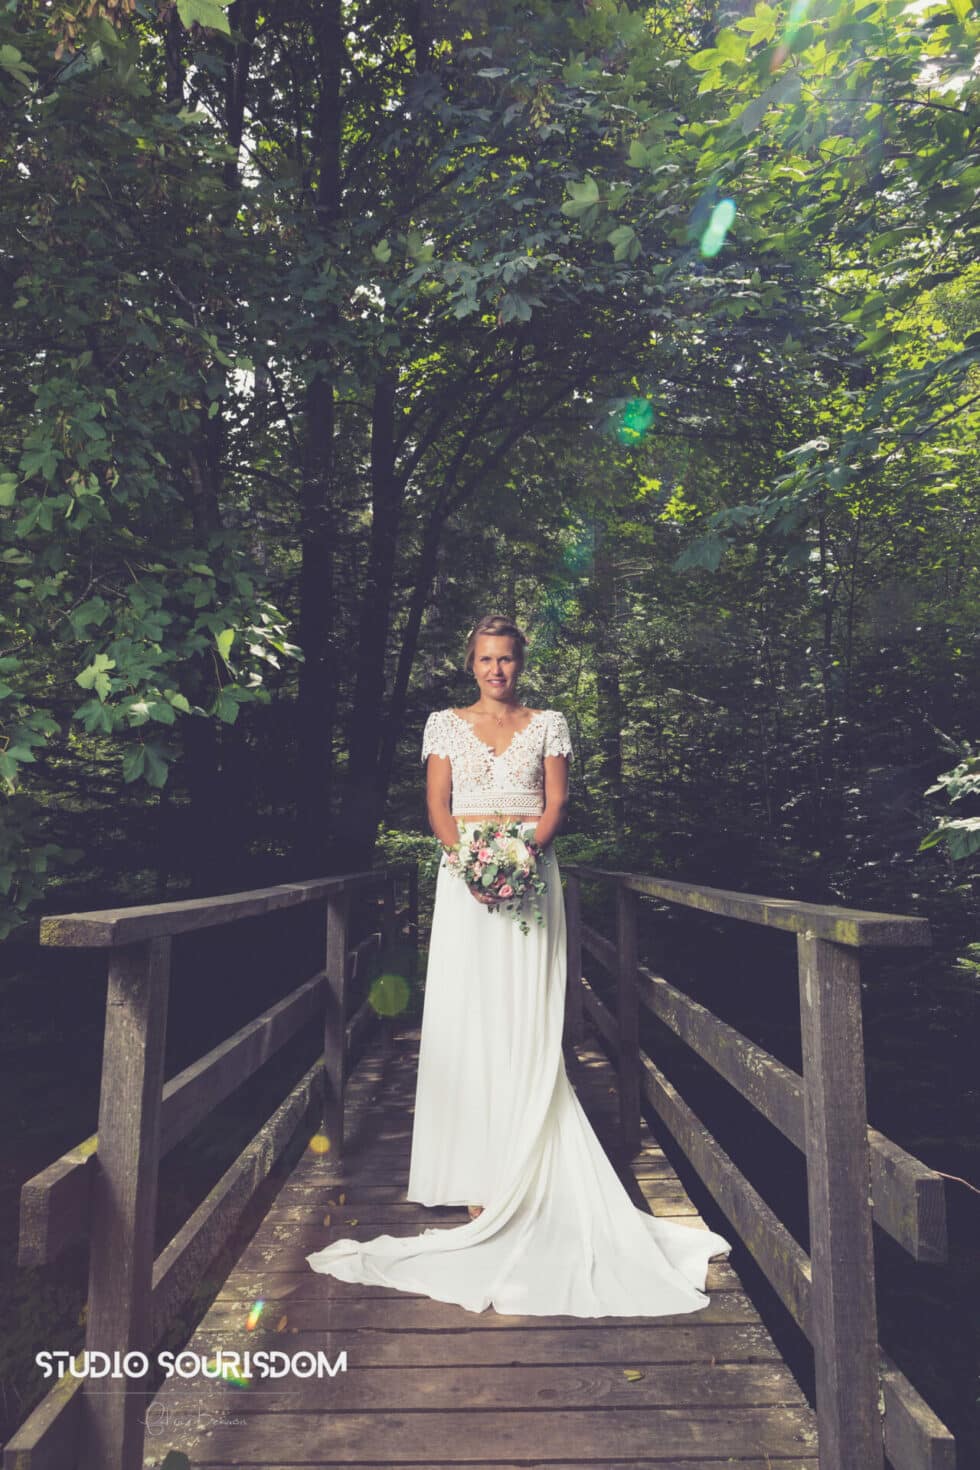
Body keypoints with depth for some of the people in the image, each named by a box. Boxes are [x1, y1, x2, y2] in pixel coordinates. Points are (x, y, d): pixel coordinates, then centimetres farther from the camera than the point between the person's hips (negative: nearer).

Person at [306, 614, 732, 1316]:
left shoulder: (549, 723, 9)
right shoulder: (446, 723, 10)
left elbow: (556, 803, 2)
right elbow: (438, 806, 3)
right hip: (466, 873, 1)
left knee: (528, 1019, -2)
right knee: (468, 1014, -1)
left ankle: (525, 1178, 8)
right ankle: (481, 1184, 7)